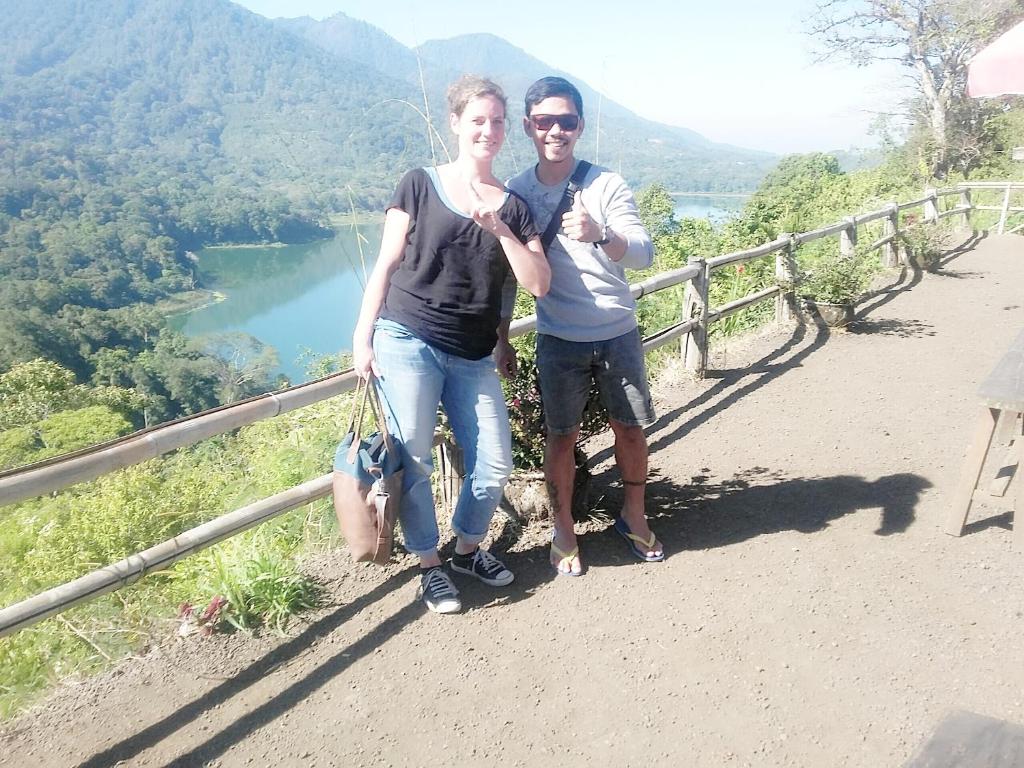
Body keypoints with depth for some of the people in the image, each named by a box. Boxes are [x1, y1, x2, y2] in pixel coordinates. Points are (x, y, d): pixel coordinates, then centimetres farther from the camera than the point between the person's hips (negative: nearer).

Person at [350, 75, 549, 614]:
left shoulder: (513, 206, 9)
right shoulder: (419, 186, 2)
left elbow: (539, 284, -1)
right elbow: (386, 265, 2)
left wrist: (501, 229, -12)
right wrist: (362, 337, -3)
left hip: (473, 356, 3)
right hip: (407, 341, -3)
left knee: (494, 463, 2)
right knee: (413, 460, 0)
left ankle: (468, 547, 29)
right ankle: (430, 566, 21)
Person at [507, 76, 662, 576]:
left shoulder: (606, 184, -5)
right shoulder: (517, 193, -1)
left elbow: (644, 253, -15)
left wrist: (600, 235, -36)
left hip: (619, 333, 0)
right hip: (559, 340, 0)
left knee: (631, 429, 9)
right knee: (561, 437, 5)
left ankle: (633, 517, 32)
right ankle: (563, 531, 24)